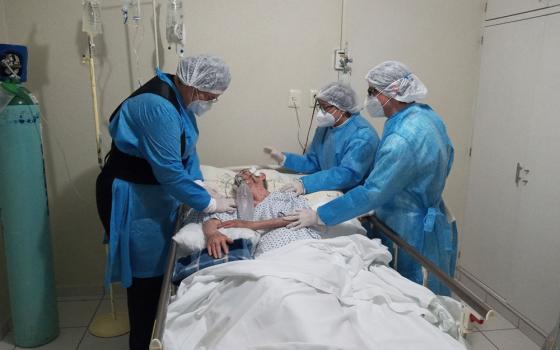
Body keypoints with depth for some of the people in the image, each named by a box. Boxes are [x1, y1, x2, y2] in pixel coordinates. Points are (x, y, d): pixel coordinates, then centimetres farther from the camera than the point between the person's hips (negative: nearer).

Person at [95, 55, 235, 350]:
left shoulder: (179, 99, 4)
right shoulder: (158, 107, -27)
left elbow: (186, 151, 8)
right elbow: (169, 171, -28)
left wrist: (198, 186, -5)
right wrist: (209, 204, -19)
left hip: (157, 192, 10)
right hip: (134, 198, -10)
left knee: (159, 267, 17)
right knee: (147, 275, 1)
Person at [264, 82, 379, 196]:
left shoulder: (362, 135, -20)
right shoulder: (325, 127, 6)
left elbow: (347, 175, -30)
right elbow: (312, 162, 12)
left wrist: (305, 183, -37)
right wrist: (284, 158, -3)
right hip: (329, 192, 7)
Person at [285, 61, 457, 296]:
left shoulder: (402, 139, -29)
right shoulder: (426, 114, 0)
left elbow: (371, 193, -29)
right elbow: (446, 157, 13)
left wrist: (318, 217, -23)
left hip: (413, 235, -9)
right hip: (431, 216, 9)